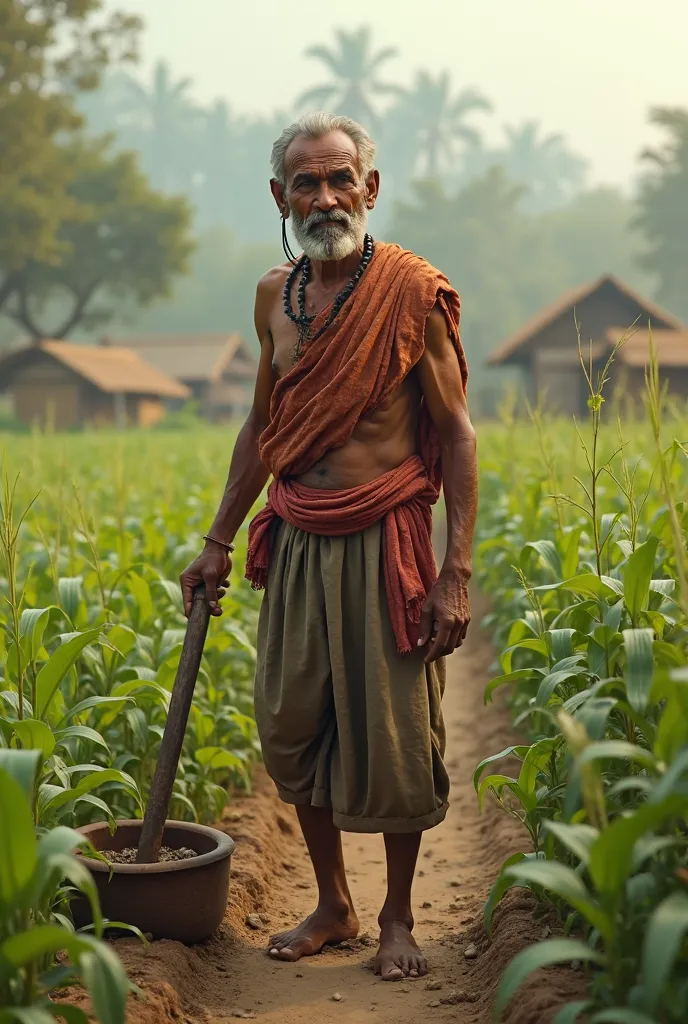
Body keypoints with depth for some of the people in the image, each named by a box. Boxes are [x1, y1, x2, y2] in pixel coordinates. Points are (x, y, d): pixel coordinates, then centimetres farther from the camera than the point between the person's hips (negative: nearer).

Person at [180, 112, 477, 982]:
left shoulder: (412, 292, -8)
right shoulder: (274, 295, 7)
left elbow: (454, 435, -6)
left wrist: (457, 572, -13)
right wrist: (218, 540, 19)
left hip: (385, 543, -5)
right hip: (296, 541, 5)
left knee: (393, 732, 2)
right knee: (292, 725, 7)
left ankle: (397, 917, 22)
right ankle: (332, 905, 26)